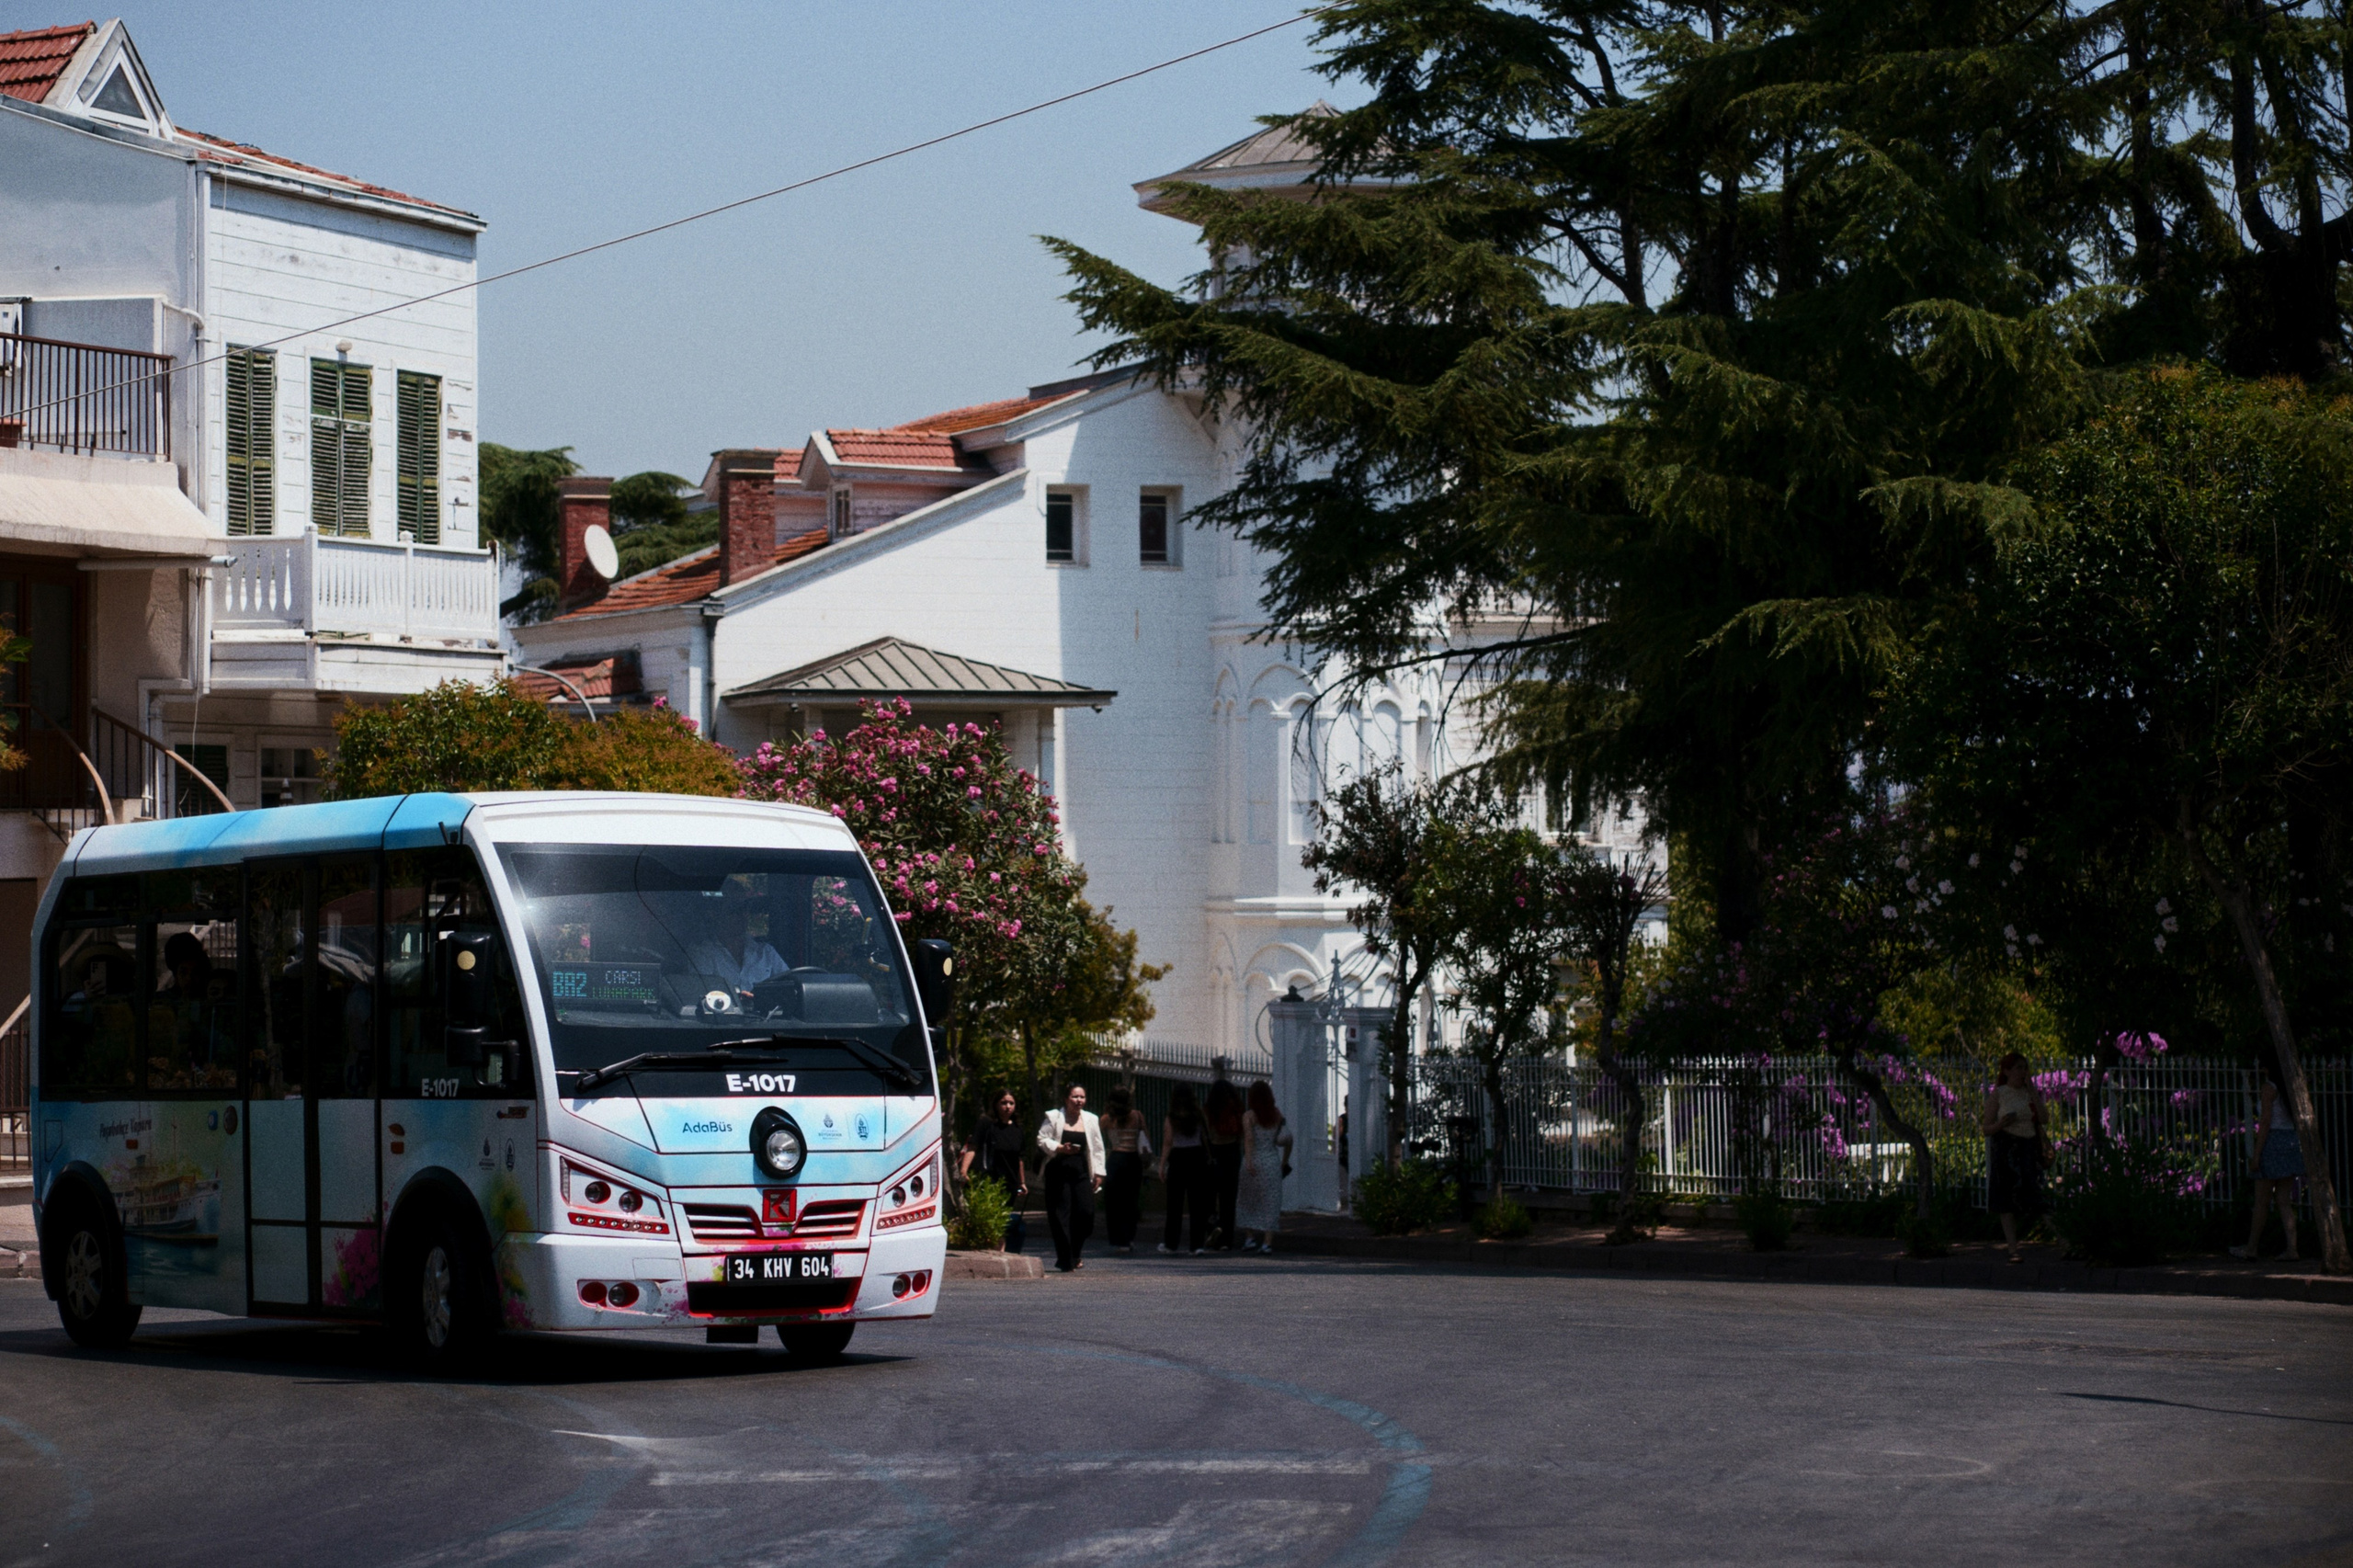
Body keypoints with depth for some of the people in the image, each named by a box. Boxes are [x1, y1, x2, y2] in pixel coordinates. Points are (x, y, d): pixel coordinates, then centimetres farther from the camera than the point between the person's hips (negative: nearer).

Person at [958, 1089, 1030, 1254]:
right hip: (990, 1183, -6)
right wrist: (964, 1170, -24)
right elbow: (972, 1148, -11)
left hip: (1010, 1185, 6)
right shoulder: (987, 1124, -3)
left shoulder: (1016, 1128, 14)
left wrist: (1022, 1183, 26)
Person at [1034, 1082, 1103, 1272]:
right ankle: (1066, 1262, 2)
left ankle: (1073, 1254, 13)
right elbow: (1042, 1140, 1)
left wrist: (1098, 1173, 8)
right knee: (1061, 1216, -3)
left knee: (1085, 1212, -9)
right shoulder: (1053, 1118, 4)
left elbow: (1097, 1148, 14)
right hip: (1059, 1170, -2)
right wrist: (1059, 1148, -15)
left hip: (1081, 1171, 2)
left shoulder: (1091, 1120, 12)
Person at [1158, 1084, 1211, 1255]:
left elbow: (1167, 1144, -5)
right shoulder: (1199, 1116, 2)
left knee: (1175, 1204, 6)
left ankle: (1171, 1243, 13)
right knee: (1198, 1203, 3)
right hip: (1197, 1157, 1)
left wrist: (1162, 1166, -2)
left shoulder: (1170, 1119, -3)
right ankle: (1198, 1243, -2)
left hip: (1178, 1159, -1)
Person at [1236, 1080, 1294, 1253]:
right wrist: (1285, 1161, 16)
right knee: (1270, 1202, 3)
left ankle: (1250, 1238, 7)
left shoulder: (1249, 1117, -6)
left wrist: (1249, 1162, -26)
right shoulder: (1277, 1116, 5)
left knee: (1247, 1201, 13)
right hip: (1273, 1161, 2)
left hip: (1253, 1161, -2)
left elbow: (1248, 1139, -19)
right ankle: (1267, 1242, -2)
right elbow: (1287, 1139, 7)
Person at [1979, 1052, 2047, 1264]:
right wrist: (2002, 1123, -20)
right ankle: (2013, 1249, -6)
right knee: (2006, 1201, -6)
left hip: (2029, 1149, 4)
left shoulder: (2031, 1093, 12)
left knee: (2027, 1197, -2)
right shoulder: (1997, 1095, 1)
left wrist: (2032, 1091, -5)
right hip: (2005, 1149, -4)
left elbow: (2044, 1119, -2)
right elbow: (1986, 1128, 0)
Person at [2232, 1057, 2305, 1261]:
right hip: (2291, 1141, 7)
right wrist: (2303, 1150, 17)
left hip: (2273, 1141, -7)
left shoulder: (2269, 1088, -10)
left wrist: (2257, 1153, -12)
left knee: (2261, 1200, 2)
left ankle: (2251, 1247, 10)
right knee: (2285, 1200, 7)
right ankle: (2292, 1248, -2)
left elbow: (2266, 1122, -14)